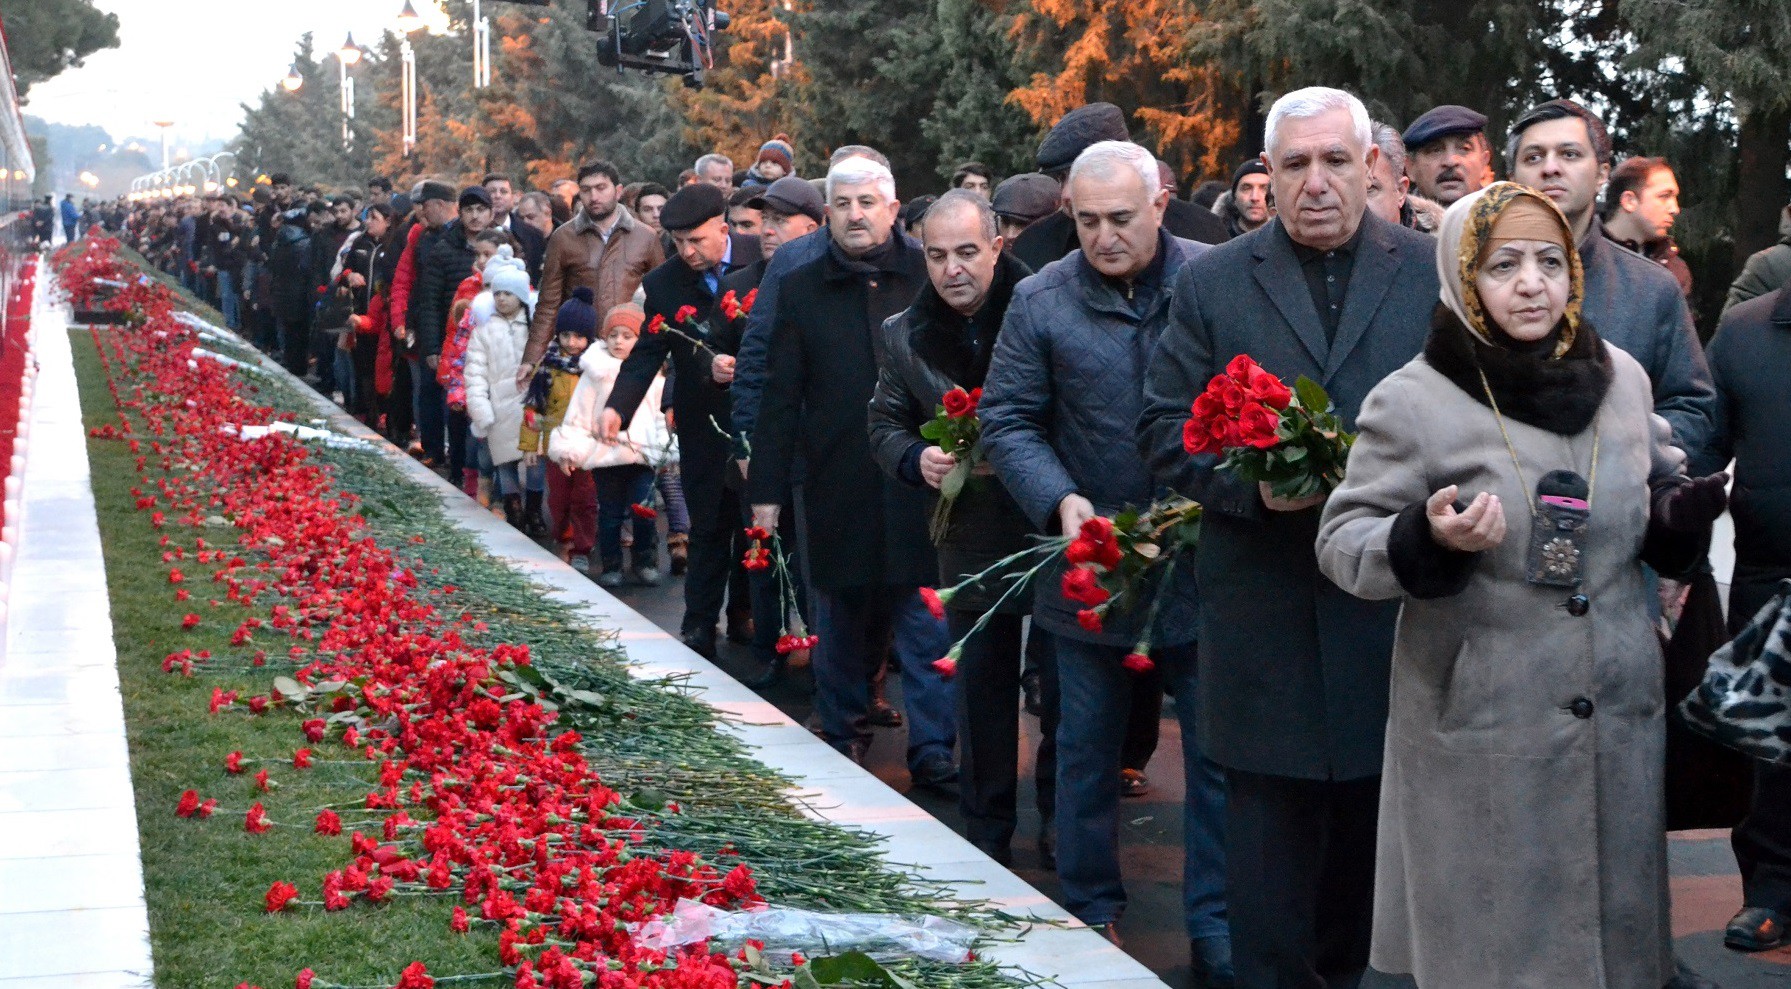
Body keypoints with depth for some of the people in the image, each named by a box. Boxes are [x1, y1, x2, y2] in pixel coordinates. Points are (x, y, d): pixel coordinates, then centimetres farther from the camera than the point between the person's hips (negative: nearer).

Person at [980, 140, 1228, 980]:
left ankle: (1215, 926, 17)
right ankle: (1091, 912, 28)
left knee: (1218, 752, 5)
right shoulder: (1041, 301, -1)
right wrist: (1059, 500, -15)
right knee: (1087, 752, 13)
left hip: (1204, 558, -1)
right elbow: (1007, 421, 1)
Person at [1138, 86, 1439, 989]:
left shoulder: (1434, 274, 5)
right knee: (1269, 823, 3)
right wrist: (1252, 482, -15)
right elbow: (1164, 428, 3)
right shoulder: (1211, 284, 4)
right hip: (1265, 603, -1)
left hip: (1393, 602, 1)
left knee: (1370, 827, 12)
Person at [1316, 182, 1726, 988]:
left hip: (1620, 723, 4)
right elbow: (1341, 545, -8)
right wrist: (1428, 539, -27)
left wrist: (1699, 505, -5)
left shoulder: (1621, 379, 6)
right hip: (1480, 735, -4)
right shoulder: (1412, 402, -8)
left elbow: (1661, 520, 18)